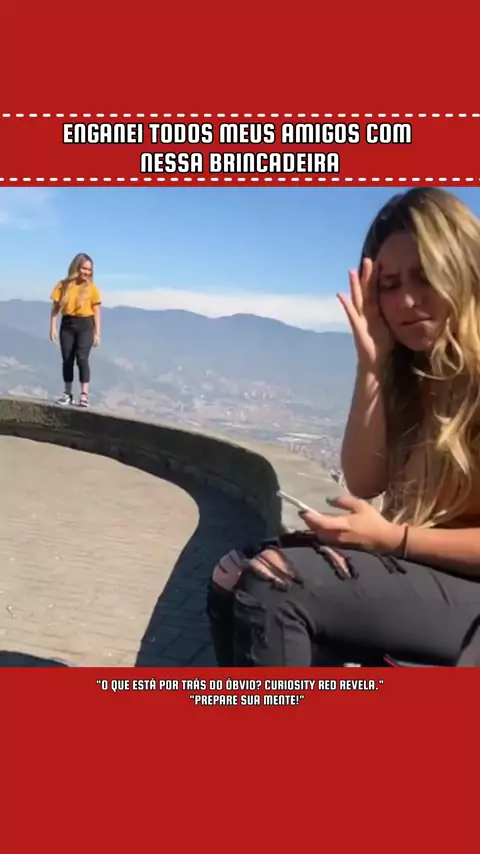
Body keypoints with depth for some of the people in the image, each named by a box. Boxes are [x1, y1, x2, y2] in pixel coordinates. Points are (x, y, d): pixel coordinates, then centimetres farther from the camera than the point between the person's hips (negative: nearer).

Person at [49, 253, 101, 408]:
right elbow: (56, 308, 3)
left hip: (85, 325, -2)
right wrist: (53, 328, -2)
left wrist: (97, 333, -1)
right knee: (67, 360, 6)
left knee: (82, 358, -14)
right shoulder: (63, 285, 1)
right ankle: (67, 394, 16)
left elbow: (96, 312, 1)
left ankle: (84, 395, -12)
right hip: (67, 325, 2)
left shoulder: (92, 288, -1)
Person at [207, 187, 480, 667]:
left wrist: (392, 537, -19)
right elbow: (363, 482, 1)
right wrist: (372, 367, -8)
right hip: (407, 569, 8)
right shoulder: (414, 370, 10)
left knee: (272, 588, -24)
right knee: (234, 579, -7)